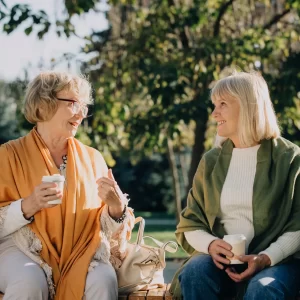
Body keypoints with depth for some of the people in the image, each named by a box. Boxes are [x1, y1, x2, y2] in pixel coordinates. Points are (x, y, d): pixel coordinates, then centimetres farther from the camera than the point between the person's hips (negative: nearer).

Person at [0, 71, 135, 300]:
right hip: (24, 249, -2)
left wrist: (116, 207, -12)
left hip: (80, 251, 2)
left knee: (104, 280, -30)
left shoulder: (92, 158, 13)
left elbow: (110, 230, 9)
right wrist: (27, 207, -19)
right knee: (30, 281, -35)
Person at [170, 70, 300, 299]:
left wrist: (266, 258, -19)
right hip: (223, 258, 3)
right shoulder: (211, 161, 13)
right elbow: (190, 224, 13)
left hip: (277, 258, -3)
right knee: (193, 274, -30)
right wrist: (210, 244, -10)